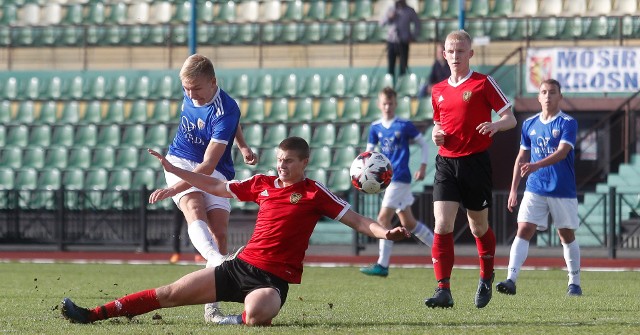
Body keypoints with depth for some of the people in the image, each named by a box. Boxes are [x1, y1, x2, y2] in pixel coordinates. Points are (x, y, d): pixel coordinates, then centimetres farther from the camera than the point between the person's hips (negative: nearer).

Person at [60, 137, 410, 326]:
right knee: (172, 293, 0)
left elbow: (355, 219, -6)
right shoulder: (263, 183, 12)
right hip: (241, 265, 5)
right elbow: (216, 186, 23)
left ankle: (238, 320, -4)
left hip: (274, 278, -5)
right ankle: (94, 314, 1)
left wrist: (384, 232, -25)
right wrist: (173, 171, 26)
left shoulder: (314, 193, -3)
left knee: (256, 315, -40)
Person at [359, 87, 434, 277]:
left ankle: (382, 265, -13)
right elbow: (369, 153, 10)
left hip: (399, 178, -7)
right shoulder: (375, 128, 8)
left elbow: (423, 144, 3)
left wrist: (423, 166, -5)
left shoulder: (404, 126, -6)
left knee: (383, 219, -14)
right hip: (387, 179, 7)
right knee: (408, 223, 12)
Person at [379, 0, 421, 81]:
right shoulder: (391, 10, 7)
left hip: (403, 41, -2)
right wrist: (388, 17, -13)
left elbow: (417, 23, 5)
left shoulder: (410, 11, 1)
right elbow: (381, 22, 6)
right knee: (390, 65, 2)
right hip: (391, 40, 2)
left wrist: (414, 36, -3)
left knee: (403, 65, -2)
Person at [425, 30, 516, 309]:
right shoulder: (438, 90, 13)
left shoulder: (483, 83, -2)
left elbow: (510, 118, -3)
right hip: (446, 161, 3)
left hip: (475, 161, -3)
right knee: (442, 225, -12)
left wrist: (495, 125, -25)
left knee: (479, 226, 9)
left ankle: (486, 279, 34)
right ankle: (443, 291, -15)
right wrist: (436, 134, 3)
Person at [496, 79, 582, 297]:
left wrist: (536, 165, -35)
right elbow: (522, 158, 15)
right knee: (523, 231, -11)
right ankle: (511, 279, -19)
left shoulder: (568, 123, -6)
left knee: (567, 235, 8)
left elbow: (562, 152, -20)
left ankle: (574, 283, 20)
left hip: (563, 191, -3)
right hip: (535, 189, 3)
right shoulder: (529, 124, 8)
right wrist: (513, 189, 11)